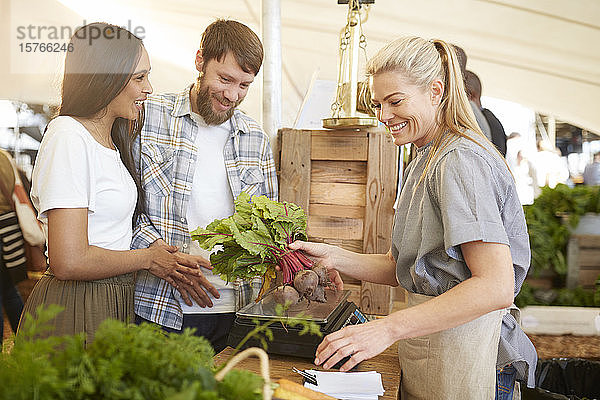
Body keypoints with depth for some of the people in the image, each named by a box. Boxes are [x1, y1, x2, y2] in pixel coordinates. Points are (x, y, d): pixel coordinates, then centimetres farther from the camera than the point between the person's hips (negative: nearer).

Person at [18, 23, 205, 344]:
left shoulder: (110, 142, 13)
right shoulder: (68, 138, -17)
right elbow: (69, 262, -23)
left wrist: (163, 264, 1)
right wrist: (147, 259, -10)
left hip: (114, 303, 9)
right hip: (74, 314, -9)